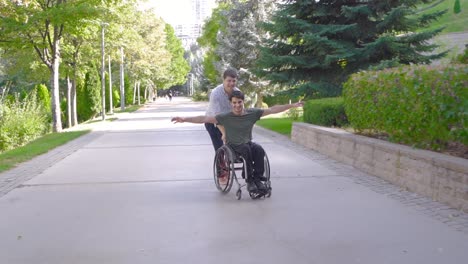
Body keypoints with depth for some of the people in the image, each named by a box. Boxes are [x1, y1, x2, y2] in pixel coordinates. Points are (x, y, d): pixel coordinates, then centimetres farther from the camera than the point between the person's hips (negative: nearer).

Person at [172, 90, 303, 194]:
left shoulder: (252, 113, -1)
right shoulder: (225, 117, -8)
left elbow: (272, 110, 0)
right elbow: (204, 118, -13)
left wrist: (292, 105, -1)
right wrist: (184, 119, -23)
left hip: (248, 143, 2)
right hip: (233, 146, -2)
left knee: (259, 150, -30)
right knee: (246, 149, -34)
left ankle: (257, 179, -20)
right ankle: (249, 180, -24)